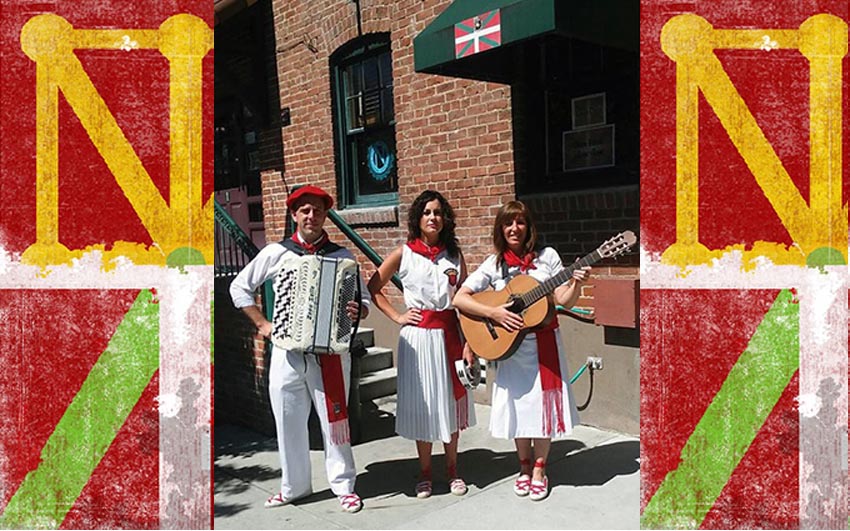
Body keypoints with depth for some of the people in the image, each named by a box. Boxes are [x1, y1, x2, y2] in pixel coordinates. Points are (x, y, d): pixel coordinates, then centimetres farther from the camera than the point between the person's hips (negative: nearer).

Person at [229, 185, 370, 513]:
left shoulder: (342, 256, 2)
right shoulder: (276, 253, 3)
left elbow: (364, 300, 5)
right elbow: (239, 287, 11)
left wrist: (357, 311, -17)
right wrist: (262, 324, 5)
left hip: (330, 350, -1)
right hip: (287, 350, 2)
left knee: (334, 420, 5)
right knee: (289, 422, 10)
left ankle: (344, 485, 21)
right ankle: (294, 486, 28)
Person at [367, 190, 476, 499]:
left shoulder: (454, 255, 5)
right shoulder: (404, 254, -1)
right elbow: (373, 288, 5)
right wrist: (397, 316, -3)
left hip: (450, 334, 2)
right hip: (418, 335, -2)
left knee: (451, 400, 10)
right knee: (421, 404, 5)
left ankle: (452, 469, 26)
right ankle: (424, 472, 21)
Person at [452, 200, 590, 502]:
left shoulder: (547, 256, 0)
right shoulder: (494, 264, -1)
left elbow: (565, 301, -4)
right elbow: (459, 299, -8)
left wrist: (576, 284, -23)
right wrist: (494, 313, -20)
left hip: (544, 342, 0)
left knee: (543, 403, 3)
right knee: (518, 404, 6)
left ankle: (539, 468, 22)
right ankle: (524, 466, 27)